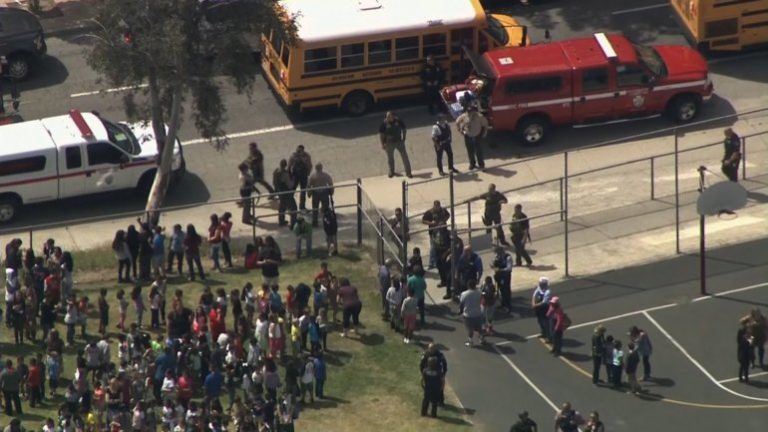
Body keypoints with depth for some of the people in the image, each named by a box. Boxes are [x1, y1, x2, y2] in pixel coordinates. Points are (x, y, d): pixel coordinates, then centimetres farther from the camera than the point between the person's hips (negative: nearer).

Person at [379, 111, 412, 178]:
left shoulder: (398, 121, -8)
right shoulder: (384, 124, -13)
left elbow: (404, 129, 7)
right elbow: (381, 134, -6)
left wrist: (403, 138, 1)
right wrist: (382, 144, -9)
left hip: (399, 141, 1)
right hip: (389, 143, -1)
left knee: (405, 156, -2)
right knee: (390, 158, 15)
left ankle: (408, 173, 7)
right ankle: (391, 172, 38)